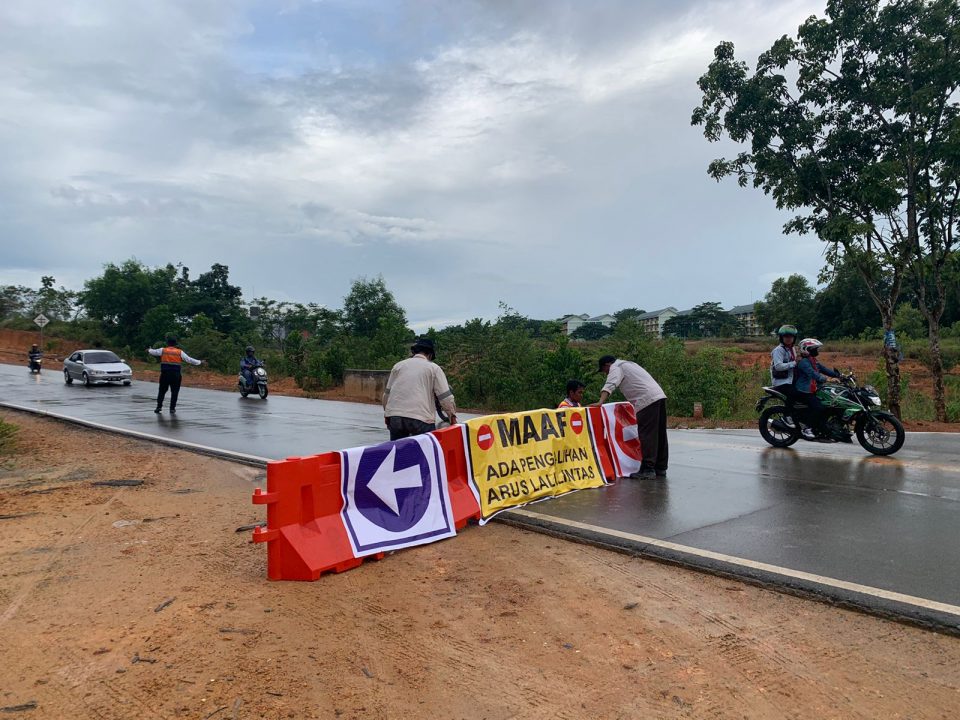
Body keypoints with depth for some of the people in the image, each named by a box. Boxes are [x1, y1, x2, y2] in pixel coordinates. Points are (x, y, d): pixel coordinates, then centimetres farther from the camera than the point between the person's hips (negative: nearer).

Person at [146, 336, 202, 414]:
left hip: (165, 375, 1)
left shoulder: (162, 350, 3)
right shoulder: (180, 352, 0)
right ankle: (172, 409, 4)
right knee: (174, 392, 5)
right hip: (176, 375, -1)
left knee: (162, 390, 13)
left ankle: (159, 406, 9)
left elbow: (154, 352, 21)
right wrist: (199, 362, 13)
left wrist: (149, 349, 44)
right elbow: (189, 360, 2)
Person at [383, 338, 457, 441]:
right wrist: (453, 416, 11)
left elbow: (387, 393, 20)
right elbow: (445, 396, 0)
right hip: (421, 417, -4)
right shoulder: (434, 368, 6)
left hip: (395, 416, 4)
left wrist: (386, 414, 30)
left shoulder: (398, 365, 18)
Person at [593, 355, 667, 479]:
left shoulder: (616, 367, 1)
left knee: (647, 435, -9)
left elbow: (610, 385, -17)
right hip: (660, 396, 9)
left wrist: (600, 402, -26)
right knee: (660, 435, 11)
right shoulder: (628, 364, 30)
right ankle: (661, 468, 17)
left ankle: (648, 469, -10)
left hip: (648, 401, -9)